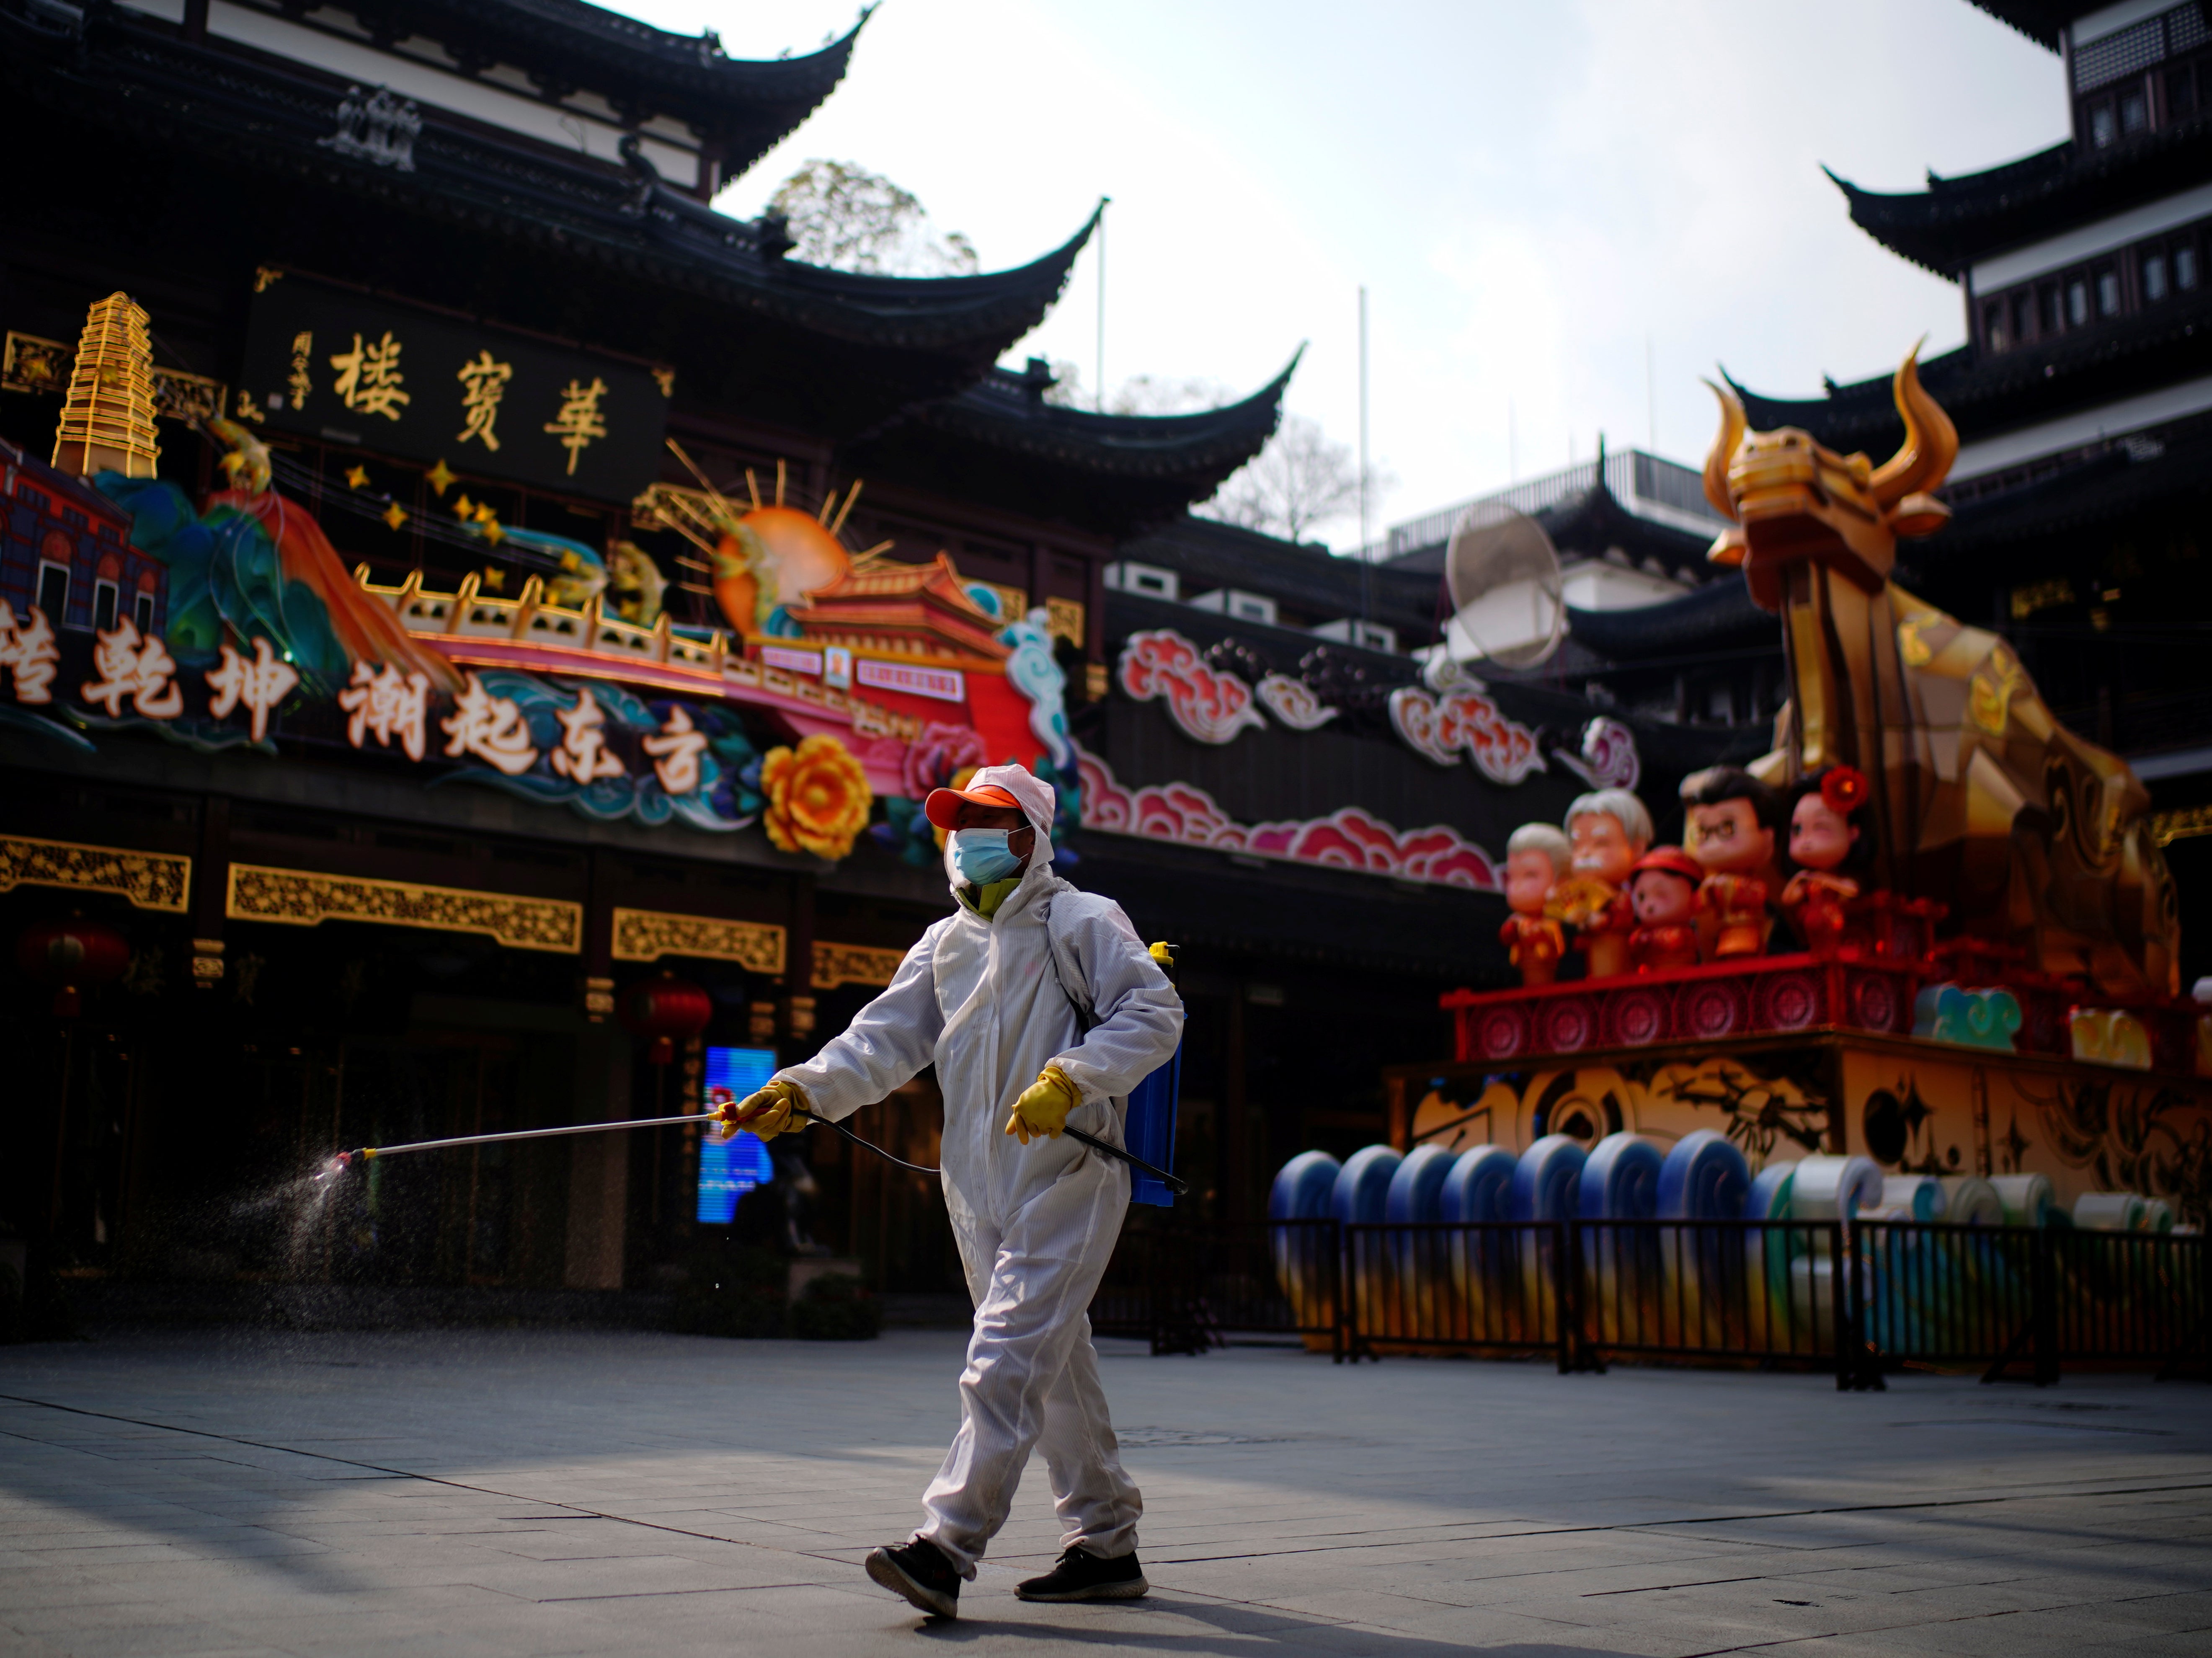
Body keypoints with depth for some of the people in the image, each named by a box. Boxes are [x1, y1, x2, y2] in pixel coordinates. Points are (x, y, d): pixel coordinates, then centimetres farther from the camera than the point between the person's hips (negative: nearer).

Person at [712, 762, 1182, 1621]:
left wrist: (1066, 1082, -23)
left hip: (1065, 1177, -7)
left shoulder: (1083, 922, -3)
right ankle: (1106, 1546, 22)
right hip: (979, 1188, 7)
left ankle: (945, 1549, -14)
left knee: (1005, 1365, -13)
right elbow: (884, 1038, 5)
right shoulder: (944, 943, 15)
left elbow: (1154, 1014, -12)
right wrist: (799, 1091, -10)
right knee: (1056, 1368, 13)